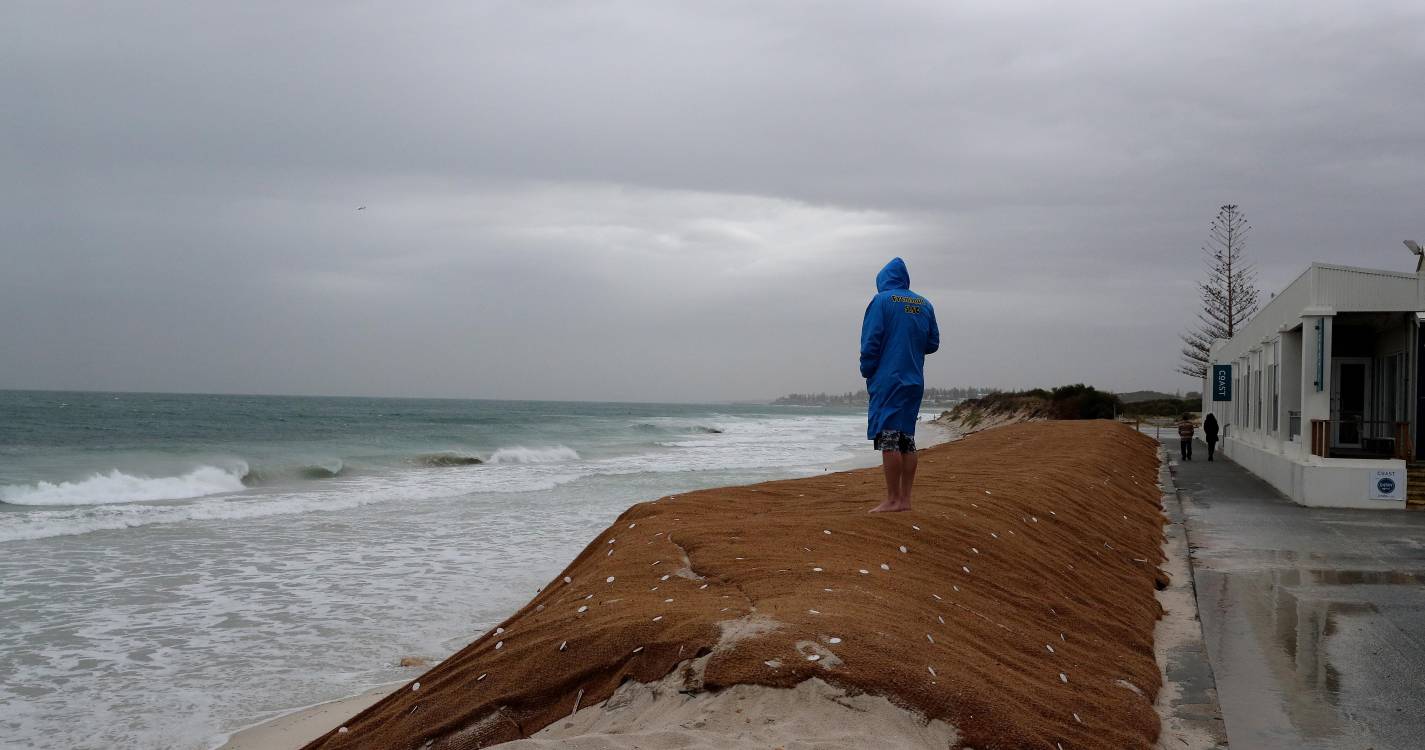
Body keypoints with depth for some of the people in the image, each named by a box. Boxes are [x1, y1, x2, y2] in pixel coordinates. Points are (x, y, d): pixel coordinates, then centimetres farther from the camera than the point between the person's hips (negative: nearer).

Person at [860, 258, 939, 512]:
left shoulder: (882, 300, -4)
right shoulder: (925, 305, 11)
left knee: (888, 438, -5)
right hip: (914, 382, 6)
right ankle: (905, 499, 9)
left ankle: (893, 499, -8)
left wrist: (867, 372, -1)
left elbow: (870, 342, -11)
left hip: (887, 379, -6)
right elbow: (932, 344, 13)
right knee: (907, 439, 9)